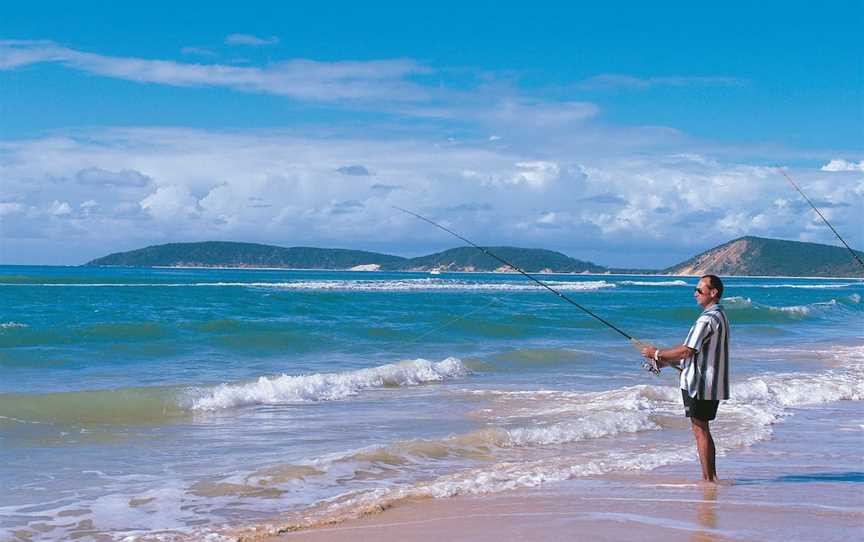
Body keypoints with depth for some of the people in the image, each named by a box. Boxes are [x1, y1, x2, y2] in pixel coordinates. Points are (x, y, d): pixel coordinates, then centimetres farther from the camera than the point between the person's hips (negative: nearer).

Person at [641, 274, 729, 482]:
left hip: (700, 385, -10)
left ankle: (708, 479, 1)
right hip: (712, 385, 10)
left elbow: (686, 351, -22)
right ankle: (711, 477, 20)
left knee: (700, 430, -3)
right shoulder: (719, 316, 16)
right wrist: (664, 362, 15)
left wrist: (657, 353, -9)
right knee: (703, 430, 16)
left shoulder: (708, 319, -19)